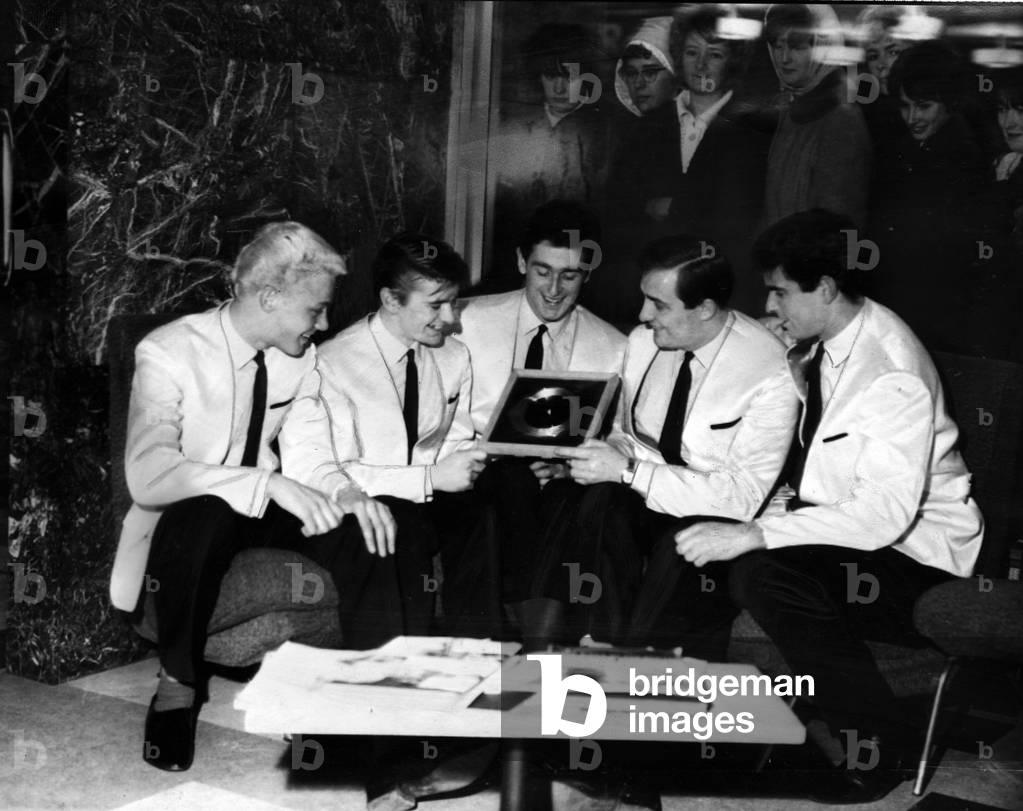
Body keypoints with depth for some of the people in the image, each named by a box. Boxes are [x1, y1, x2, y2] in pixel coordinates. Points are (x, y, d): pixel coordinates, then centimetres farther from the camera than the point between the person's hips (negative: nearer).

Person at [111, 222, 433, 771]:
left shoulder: (300, 357, -3)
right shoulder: (168, 354, -21)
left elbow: (306, 455, -1)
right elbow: (148, 474, -32)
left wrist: (347, 493, -23)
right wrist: (271, 484, -40)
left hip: (267, 504, 5)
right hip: (189, 517, -4)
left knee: (369, 530, -19)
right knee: (206, 517, -38)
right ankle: (177, 687, -14)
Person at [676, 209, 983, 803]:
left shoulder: (893, 373, -25)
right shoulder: (816, 344, -1)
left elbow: (887, 510, -33)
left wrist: (754, 534, -38)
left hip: (915, 549, -8)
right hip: (843, 519, 8)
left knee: (763, 572, -29)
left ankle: (878, 742, -8)